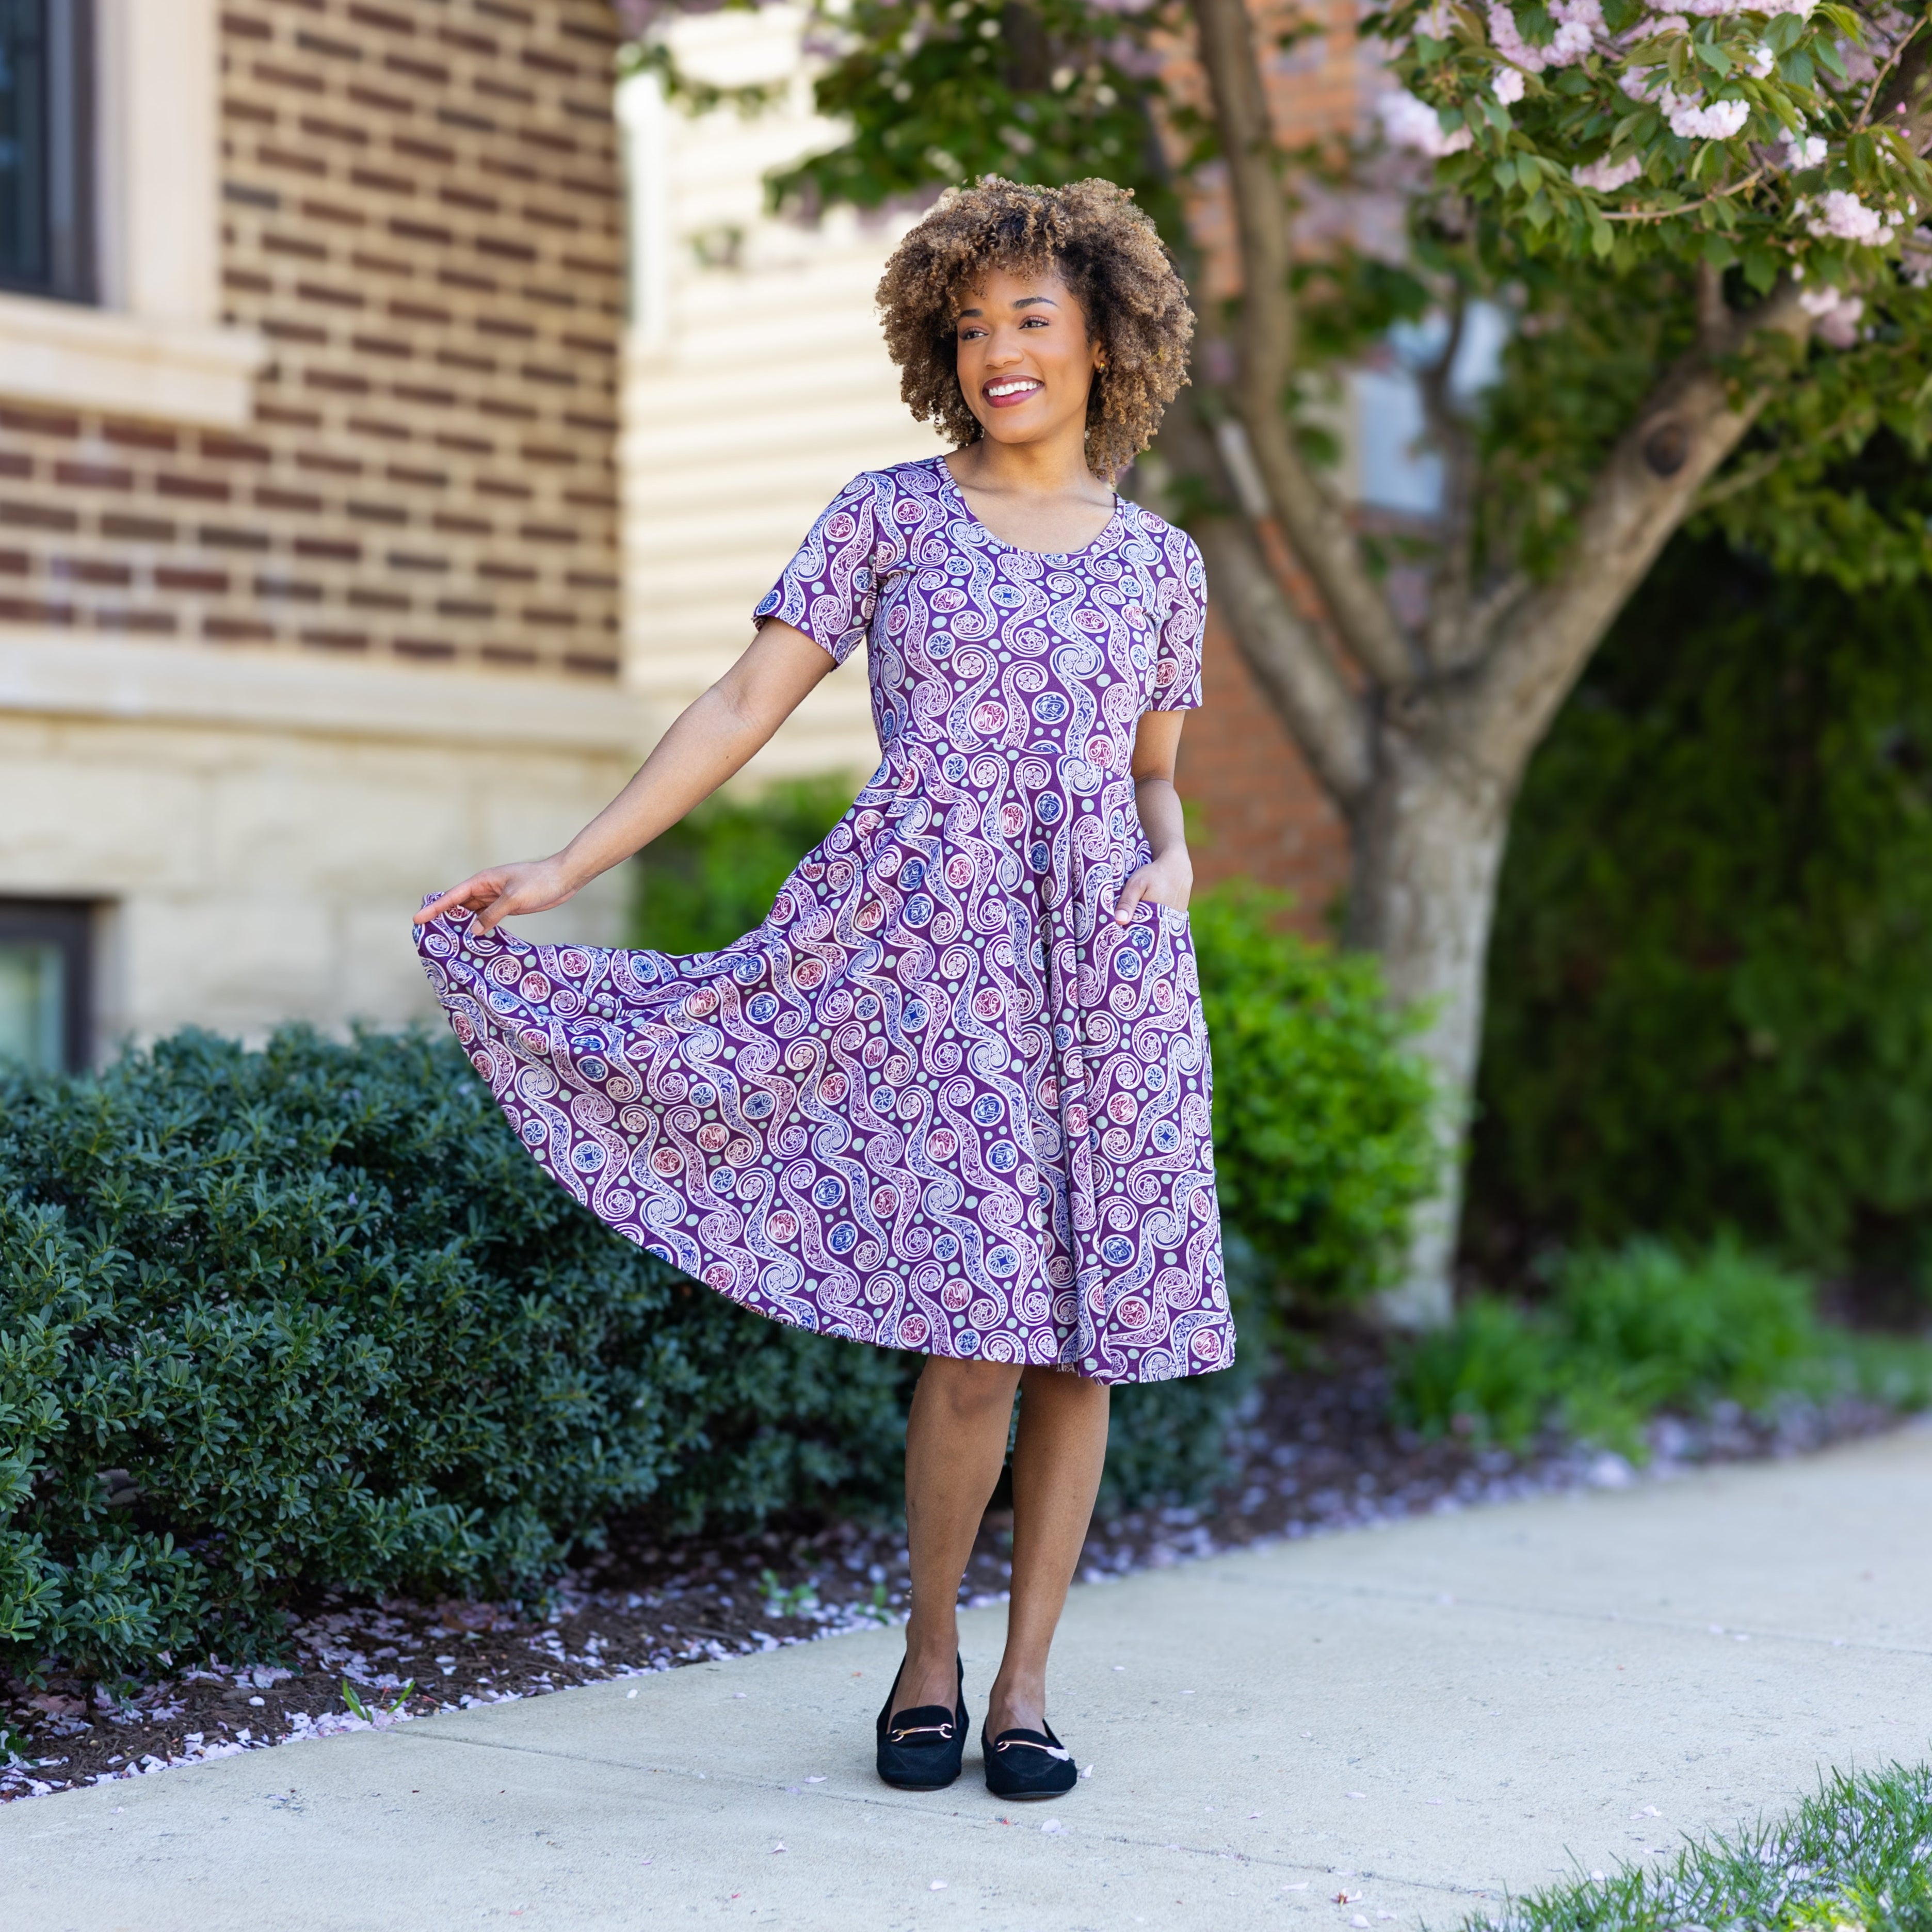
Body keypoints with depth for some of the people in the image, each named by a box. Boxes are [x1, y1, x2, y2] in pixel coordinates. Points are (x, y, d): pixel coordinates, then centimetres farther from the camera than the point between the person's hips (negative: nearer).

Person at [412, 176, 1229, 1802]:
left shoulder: (1160, 563, 13)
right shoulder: (890, 516, 5)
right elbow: (743, 710, 2)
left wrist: (1172, 862, -1)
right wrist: (566, 868, -4)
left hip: (1103, 956, 3)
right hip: (930, 939, -3)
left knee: (1090, 1320, 0)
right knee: (983, 1321, -11)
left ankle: (1027, 1676, 13)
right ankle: (930, 1647, 10)